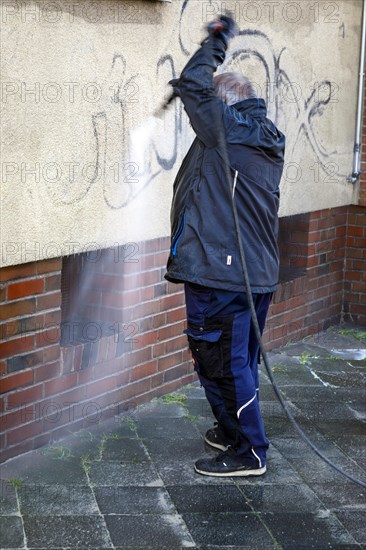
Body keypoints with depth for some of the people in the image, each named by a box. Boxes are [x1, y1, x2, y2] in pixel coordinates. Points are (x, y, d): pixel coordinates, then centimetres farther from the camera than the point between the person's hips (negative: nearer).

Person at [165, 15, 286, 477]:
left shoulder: (228, 128, -12)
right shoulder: (266, 139, 13)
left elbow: (192, 86, -10)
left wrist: (216, 41, 3)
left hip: (220, 276, -9)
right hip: (257, 274, 9)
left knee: (221, 364, -1)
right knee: (240, 360, 20)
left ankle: (247, 453, 6)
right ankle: (234, 432, 35)